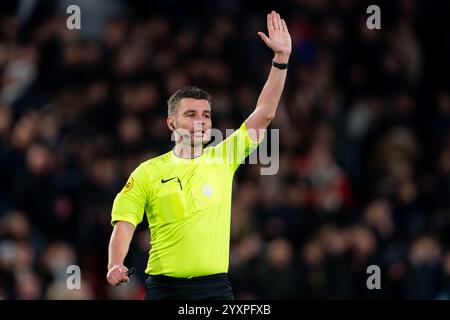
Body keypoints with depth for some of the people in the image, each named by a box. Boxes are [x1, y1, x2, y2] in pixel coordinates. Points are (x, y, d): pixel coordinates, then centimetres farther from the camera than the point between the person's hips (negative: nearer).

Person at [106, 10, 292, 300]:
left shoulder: (223, 159, 7)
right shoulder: (148, 172, 3)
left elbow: (264, 114, 4)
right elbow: (124, 224, 1)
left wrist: (281, 57, -3)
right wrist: (115, 266, -17)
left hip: (215, 286, 1)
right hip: (164, 287, -1)